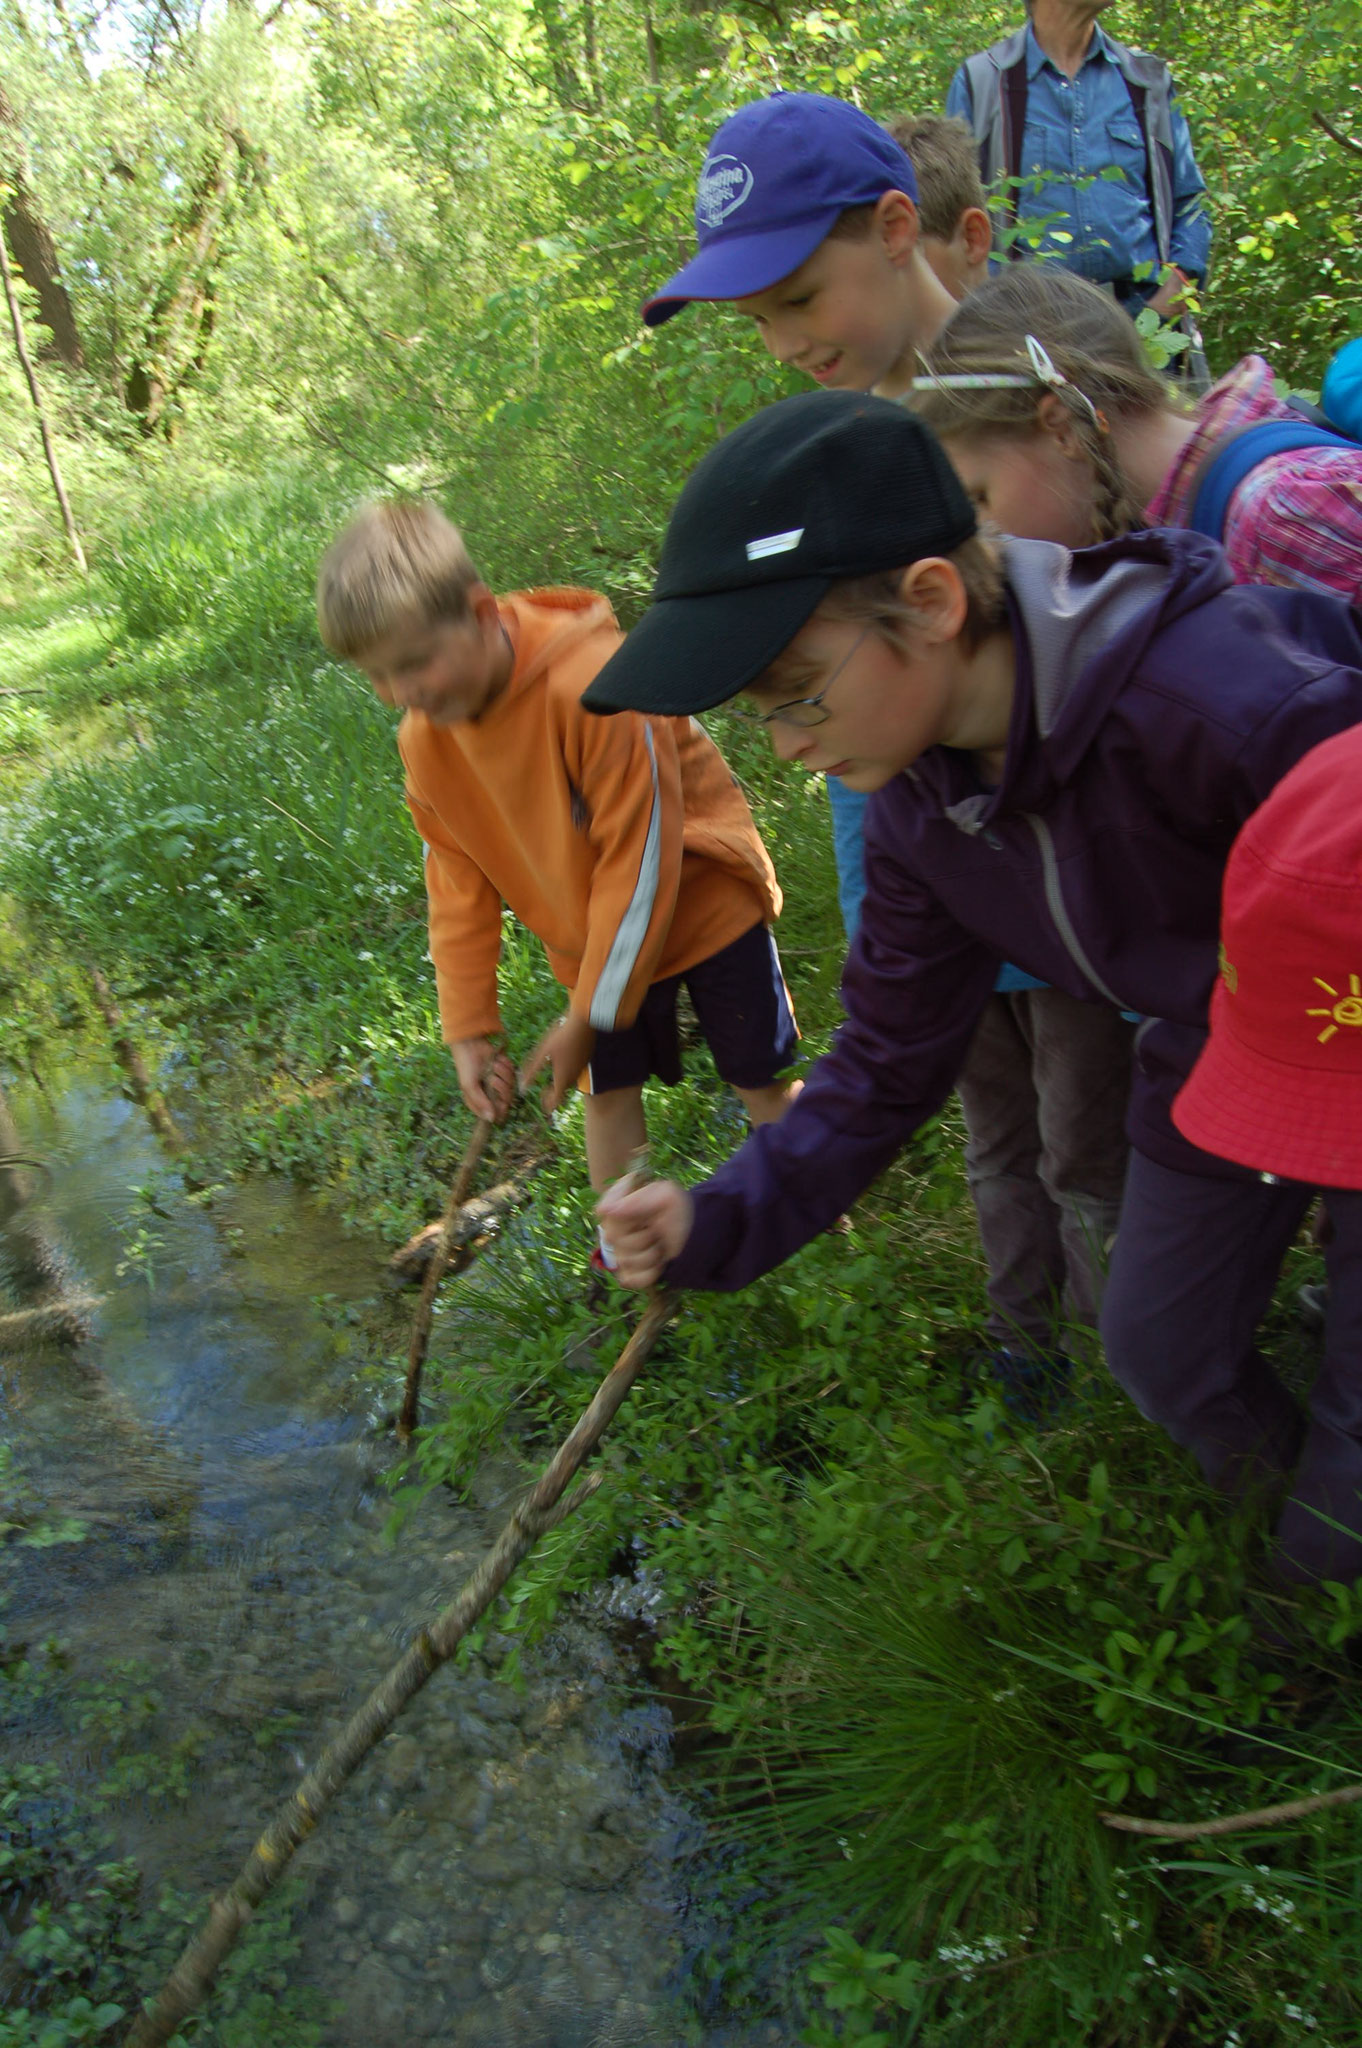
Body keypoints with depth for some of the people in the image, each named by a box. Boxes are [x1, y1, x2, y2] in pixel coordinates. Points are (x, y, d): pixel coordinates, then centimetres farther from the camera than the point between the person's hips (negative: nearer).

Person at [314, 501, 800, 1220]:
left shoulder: (593, 683, -33)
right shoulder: (424, 739, -12)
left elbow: (641, 859, -27)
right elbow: (458, 884, 0)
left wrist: (589, 1016, -21)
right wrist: (468, 1026, 0)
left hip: (706, 904, -5)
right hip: (588, 939, 5)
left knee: (761, 1081, 7)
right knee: (608, 1093, 9)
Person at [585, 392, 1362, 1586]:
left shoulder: (1227, 695, -39)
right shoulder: (920, 809, -14)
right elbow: (888, 1062, -7)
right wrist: (723, 1224, -17)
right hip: (1216, 1062, 6)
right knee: (1154, 1341, 18)